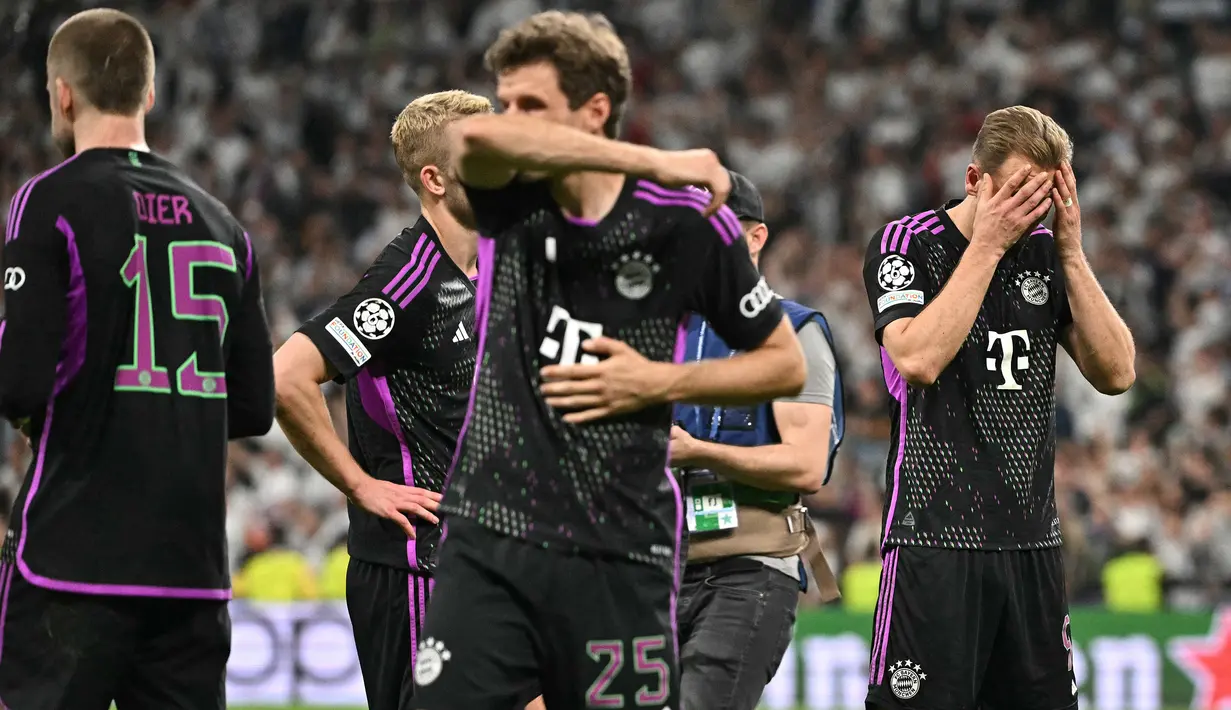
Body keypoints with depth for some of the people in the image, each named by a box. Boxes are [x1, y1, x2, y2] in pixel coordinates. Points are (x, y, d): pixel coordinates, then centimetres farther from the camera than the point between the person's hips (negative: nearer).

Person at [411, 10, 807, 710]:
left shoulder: (684, 221, -4)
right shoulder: (509, 199, 1)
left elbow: (785, 363, 7)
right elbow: (475, 135, -25)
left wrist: (662, 382, -8)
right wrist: (656, 163, -27)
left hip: (621, 555, -1)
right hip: (489, 542, 2)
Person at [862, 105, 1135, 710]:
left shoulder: (1046, 253, 12)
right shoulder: (906, 244, -3)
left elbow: (1115, 373, 4)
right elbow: (919, 359, -20)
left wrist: (1070, 253, -3)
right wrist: (987, 245, -15)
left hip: (1033, 539, 5)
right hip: (936, 534, -5)